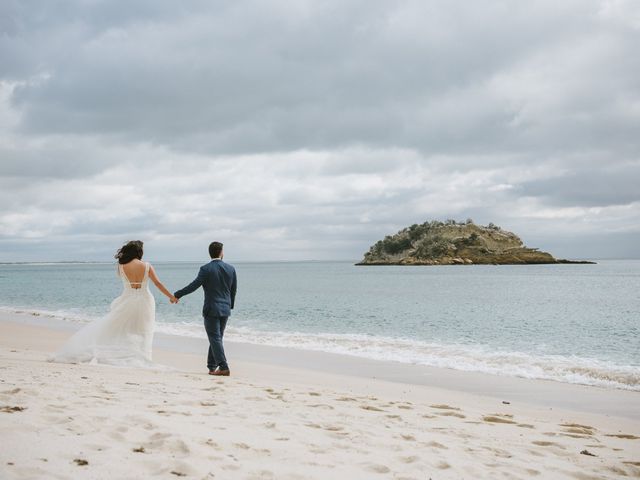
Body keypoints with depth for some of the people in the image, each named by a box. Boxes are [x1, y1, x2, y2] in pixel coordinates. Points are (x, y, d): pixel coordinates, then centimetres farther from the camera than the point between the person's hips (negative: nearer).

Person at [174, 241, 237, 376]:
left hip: (211, 309, -5)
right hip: (225, 309, 5)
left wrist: (177, 295, -4)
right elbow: (234, 290, 10)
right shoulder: (231, 269, 3)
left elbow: (194, 285, -14)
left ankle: (224, 368, -11)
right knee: (216, 338, 15)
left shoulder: (206, 269, -11)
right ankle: (212, 367, 20)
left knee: (215, 338, -3)